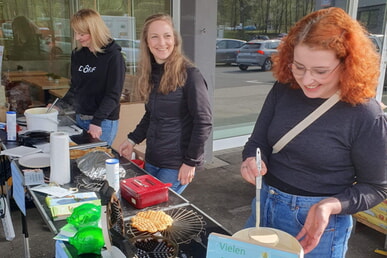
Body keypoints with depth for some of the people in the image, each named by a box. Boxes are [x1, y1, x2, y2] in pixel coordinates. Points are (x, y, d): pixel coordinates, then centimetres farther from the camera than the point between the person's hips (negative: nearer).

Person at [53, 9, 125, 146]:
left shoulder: (113, 57, -10)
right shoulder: (78, 55, 9)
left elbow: (113, 95, -14)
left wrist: (96, 121, -20)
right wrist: (60, 105, 4)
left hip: (103, 122, -6)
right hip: (80, 118, 6)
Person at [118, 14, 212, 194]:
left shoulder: (189, 74, -15)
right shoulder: (151, 73, 5)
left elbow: (203, 122, -16)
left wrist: (191, 162, -16)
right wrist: (133, 140, 7)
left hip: (177, 165, -7)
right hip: (151, 160, 7)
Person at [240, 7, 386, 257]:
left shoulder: (366, 115, -20)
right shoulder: (284, 89, -8)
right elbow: (258, 141, 1)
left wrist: (330, 206, -26)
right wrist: (252, 160, -22)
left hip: (319, 222, -5)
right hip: (265, 205, 5)